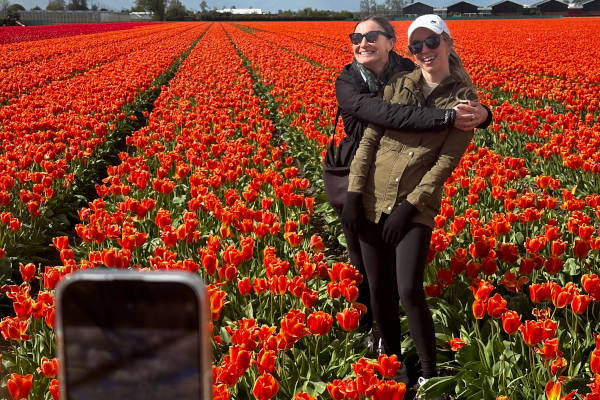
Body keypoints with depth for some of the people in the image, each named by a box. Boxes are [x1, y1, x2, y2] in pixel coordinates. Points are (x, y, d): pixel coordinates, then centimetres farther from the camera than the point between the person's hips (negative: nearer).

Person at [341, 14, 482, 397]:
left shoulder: (464, 98, -1)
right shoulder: (398, 84, 6)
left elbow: (447, 160, -7)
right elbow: (370, 138, 3)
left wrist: (410, 206, -14)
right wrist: (354, 193, -5)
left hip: (417, 206, -3)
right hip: (373, 201, 3)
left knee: (409, 291, -14)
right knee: (379, 291, 8)